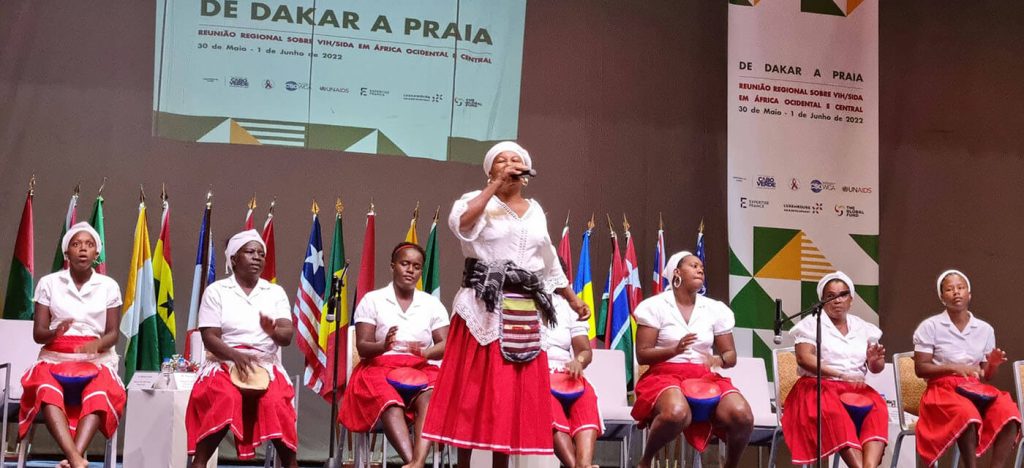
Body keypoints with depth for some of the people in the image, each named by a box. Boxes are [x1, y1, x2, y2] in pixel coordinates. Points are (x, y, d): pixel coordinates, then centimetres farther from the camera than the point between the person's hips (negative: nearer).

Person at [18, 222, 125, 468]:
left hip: (96, 359, 0)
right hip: (55, 357, 0)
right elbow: (38, 333, 3)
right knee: (47, 390, -36)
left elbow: (113, 334, 4)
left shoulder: (109, 286, 6)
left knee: (100, 393, -36)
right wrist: (55, 333, -21)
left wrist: (97, 344, -20)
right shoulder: (49, 283, 6)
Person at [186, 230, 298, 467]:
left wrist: (273, 330, -25)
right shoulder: (216, 291, 5)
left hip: (266, 367, 2)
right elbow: (209, 338, -4)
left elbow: (287, 336, -1)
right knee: (223, 402, -32)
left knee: (277, 404, -28)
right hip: (225, 364, -2)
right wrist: (236, 357, -23)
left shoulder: (275, 292, 11)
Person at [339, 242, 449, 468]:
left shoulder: (432, 304, 13)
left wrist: (425, 352, -20)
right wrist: (383, 346, -25)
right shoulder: (372, 300, 6)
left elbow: (445, 345, 3)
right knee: (389, 400, -36)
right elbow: (362, 346, -2)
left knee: (431, 397, -34)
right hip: (380, 367, -1)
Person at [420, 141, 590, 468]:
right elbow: (460, 223, -22)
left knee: (514, 390, 5)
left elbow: (550, 263, 25)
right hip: (484, 305, -5)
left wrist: (572, 299, 25)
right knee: (474, 386, -5)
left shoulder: (535, 211, 18)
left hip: (523, 310, 5)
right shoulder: (478, 201, 2)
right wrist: (496, 184, -17)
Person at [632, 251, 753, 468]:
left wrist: (718, 360, -11)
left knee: (743, 416, -25)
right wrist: (675, 350, -21)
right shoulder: (655, 306, 0)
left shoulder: (716, 309, 12)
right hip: (665, 375, -4)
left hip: (706, 377, 4)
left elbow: (730, 354, 14)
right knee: (677, 414, -39)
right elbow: (642, 355, -4)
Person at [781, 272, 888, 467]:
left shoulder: (863, 328, 17)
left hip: (856, 388, 4)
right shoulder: (812, 323, 4)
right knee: (834, 411, -37)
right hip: (818, 386, -4)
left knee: (878, 408, -29)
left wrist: (875, 361, -12)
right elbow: (804, 358, -10)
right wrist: (840, 374, -20)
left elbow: (875, 368, 14)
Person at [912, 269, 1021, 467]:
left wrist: (993, 364, -8)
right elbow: (920, 369, -4)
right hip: (943, 389, -4)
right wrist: (953, 368, -18)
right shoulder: (930, 326, -2)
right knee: (968, 415, -37)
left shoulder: (985, 329, 11)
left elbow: (986, 376, 15)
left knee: (1009, 413, -28)